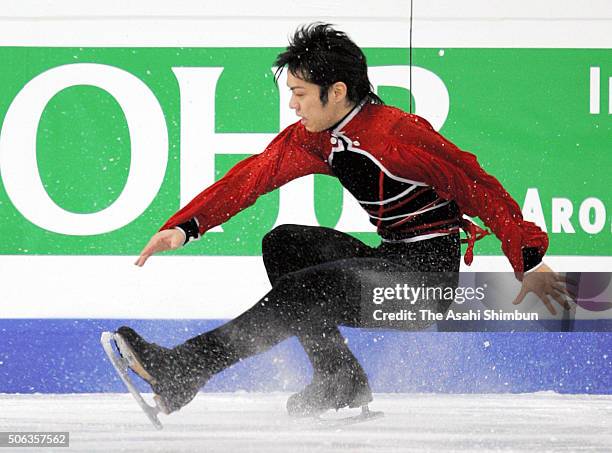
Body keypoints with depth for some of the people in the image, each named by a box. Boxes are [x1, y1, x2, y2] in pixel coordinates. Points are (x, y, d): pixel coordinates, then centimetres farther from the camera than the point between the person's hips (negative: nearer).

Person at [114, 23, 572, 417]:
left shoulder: (399, 133, -21)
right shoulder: (312, 137, 3)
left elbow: (479, 189, -21)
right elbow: (251, 176, 5)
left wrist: (530, 262, -24)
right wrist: (183, 228, -6)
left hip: (430, 270, -9)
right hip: (390, 257, 9)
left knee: (305, 291, -21)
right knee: (284, 243, 1)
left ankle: (182, 373, -23)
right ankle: (340, 380, 0)